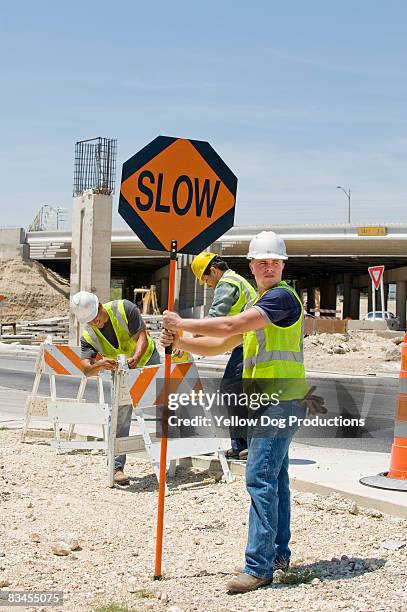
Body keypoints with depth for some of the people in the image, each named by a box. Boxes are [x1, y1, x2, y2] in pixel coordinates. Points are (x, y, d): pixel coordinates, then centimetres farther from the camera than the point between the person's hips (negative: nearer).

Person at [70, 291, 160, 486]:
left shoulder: (124, 309, -25)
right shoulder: (87, 336, -18)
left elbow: (142, 337, -27)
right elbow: (86, 370, -27)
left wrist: (136, 357, -47)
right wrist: (99, 365, -51)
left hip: (148, 359, 0)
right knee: (121, 418, -11)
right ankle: (117, 467, -11)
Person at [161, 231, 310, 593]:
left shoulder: (282, 297, -11)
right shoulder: (258, 305, 21)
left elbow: (230, 326, -20)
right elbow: (222, 344, 18)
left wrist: (181, 323, -10)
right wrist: (179, 341, 3)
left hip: (280, 400, -10)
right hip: (265, 403, 10)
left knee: (261, 478, -13)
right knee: (275, 478, 15)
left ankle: (259, 565, -12)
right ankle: (279, 552, 25)